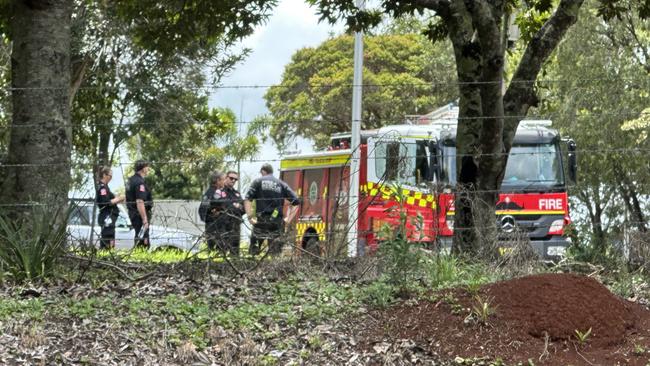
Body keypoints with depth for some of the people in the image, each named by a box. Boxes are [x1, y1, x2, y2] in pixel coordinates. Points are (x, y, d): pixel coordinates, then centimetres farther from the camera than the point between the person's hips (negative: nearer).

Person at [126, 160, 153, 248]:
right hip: (140, 214, -10)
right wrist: (145, 220, -25)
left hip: (132, 213, 10)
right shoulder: (140, 182, -18)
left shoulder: (131, 180, 14)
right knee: (143, 241, -8)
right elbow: (140, 202, -25)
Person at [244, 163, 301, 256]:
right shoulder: (281, 184, 12)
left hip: (261, 221, -2)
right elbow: (296, 202, 6)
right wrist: (289, 218, 7)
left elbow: (247, 200, -6)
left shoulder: (258, 181, 7)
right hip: (277, 222, 2)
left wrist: (250, 217, -6)